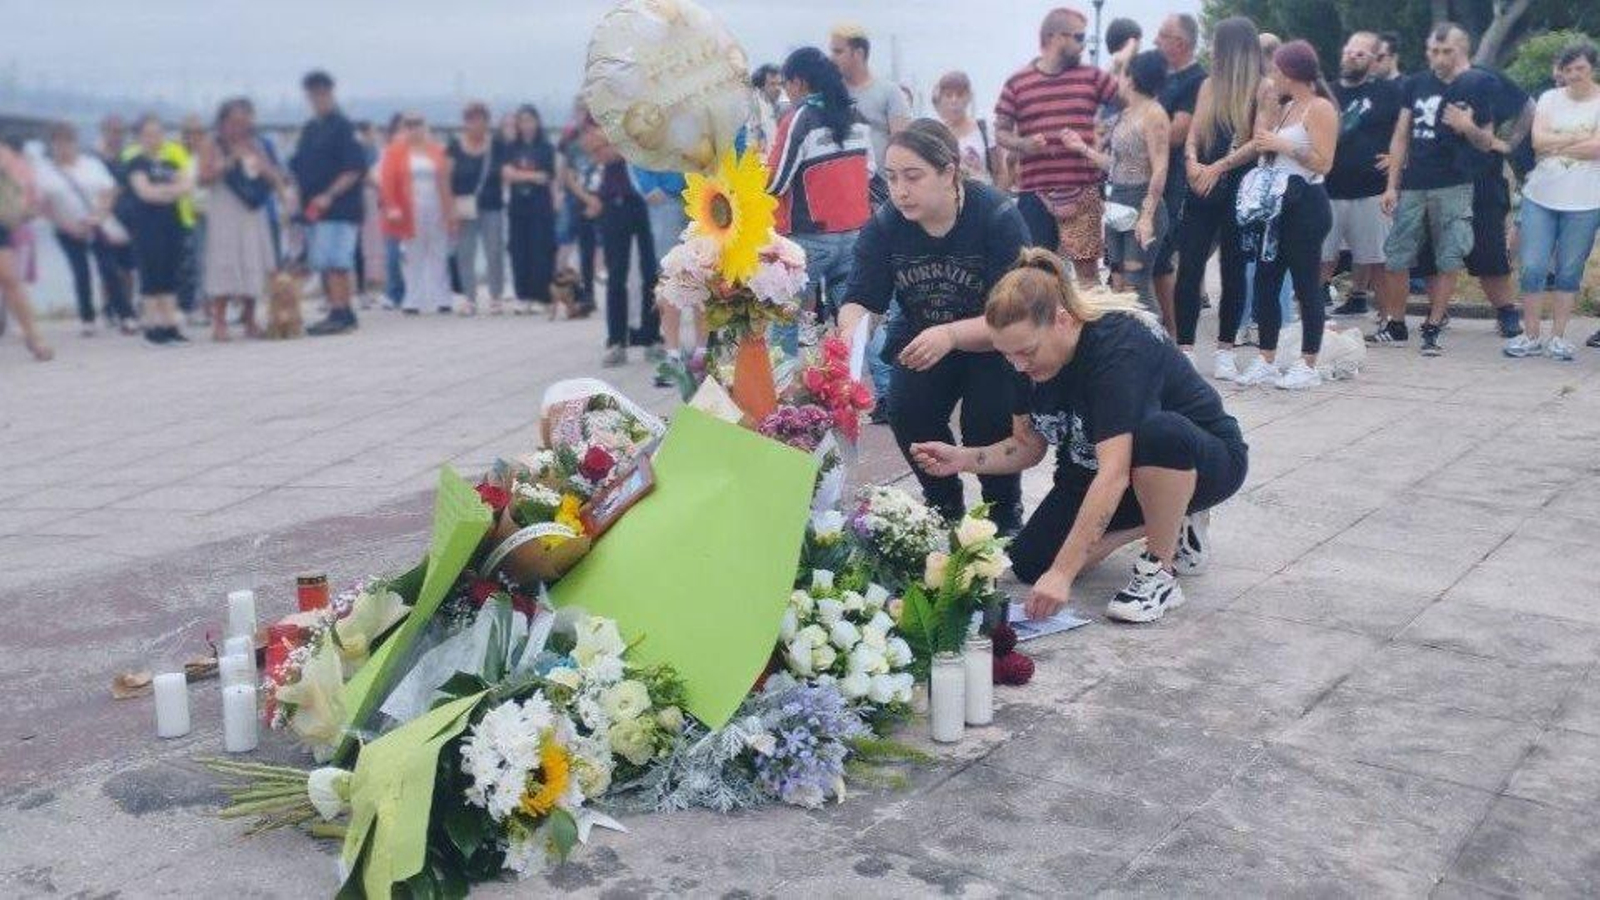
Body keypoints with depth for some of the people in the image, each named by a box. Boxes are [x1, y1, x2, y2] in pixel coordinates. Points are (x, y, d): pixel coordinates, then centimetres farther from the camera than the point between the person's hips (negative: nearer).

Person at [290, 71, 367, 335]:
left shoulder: (342, 127, -5)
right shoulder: (309, 130, 18)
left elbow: (354, 170, -12)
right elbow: (298, 167, 24)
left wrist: (329, 196, -18)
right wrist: (300, 196, 9)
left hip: (338, 209, -8)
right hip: (313, 210, 8)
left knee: (333, 263, -13)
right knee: (322, 265, 8)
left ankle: (340, 314, -11)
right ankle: (341, 314, 13)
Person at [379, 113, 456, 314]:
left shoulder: (436, 151, 10)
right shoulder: (395, 152, 1)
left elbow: (445, 183, 8)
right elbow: (387, 181, -6)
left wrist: (450, 211, 4)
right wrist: (392, 207, -17)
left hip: (436, 211, 3)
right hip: (410, 213, -2)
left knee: (439, 255, 5)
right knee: (412, 258, 0)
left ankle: (441, 299, 11)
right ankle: (413, 301, 3)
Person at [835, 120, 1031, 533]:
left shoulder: (997, 216, -24)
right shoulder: (885, 225, -13)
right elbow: (861, 300, -14)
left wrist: (950, 336, -45)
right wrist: (851, 330, -39)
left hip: (994, 343, -3)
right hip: (923, 338, 4)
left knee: (986, 421, -25)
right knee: (906, 409, -21)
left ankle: (1004, 510, 4)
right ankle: (944, 504, 6)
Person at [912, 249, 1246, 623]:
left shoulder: (1117, 343, -33)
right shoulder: (1029, 355, -11)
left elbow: (1113, 475, -39)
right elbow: (1028, 447, -1)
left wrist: (1062, 573, -42)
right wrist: (963, 459, -20)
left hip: (1204, 461, -7)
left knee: (1158, 432, -41)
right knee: (1030, 563, -10)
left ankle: (1160, 574, -18)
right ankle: (1169, 524, 8)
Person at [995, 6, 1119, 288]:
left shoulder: (1091, 77, 8)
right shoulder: (1017, 83, 3)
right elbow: (1000, 132, 6)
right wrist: (1022, 144, -12)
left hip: (1084, 190, 1)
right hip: (1034, 192, -1)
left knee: (1087, 268, 4)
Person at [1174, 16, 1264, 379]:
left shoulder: (1262, 89, -2)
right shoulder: (1209, 85, 13)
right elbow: (1193, 135, 7)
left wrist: (1219, 166, -19)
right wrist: (1191, 162, -13)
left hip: (1239, 191, -4)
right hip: (1202, 190, 4)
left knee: (1234, 271, 5)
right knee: (1188, 269, -5)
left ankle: (1224, 350, 13)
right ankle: (1184, 349, -2)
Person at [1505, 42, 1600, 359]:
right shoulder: (1550, 98, 7)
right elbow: (1538, 140, -5)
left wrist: (1555, 144, -8)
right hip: (1540, 197, 2)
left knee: (1569, 272, 6)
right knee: (1533, 268, -1)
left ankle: (1558, 337, 14)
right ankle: (1530, 336, 9)